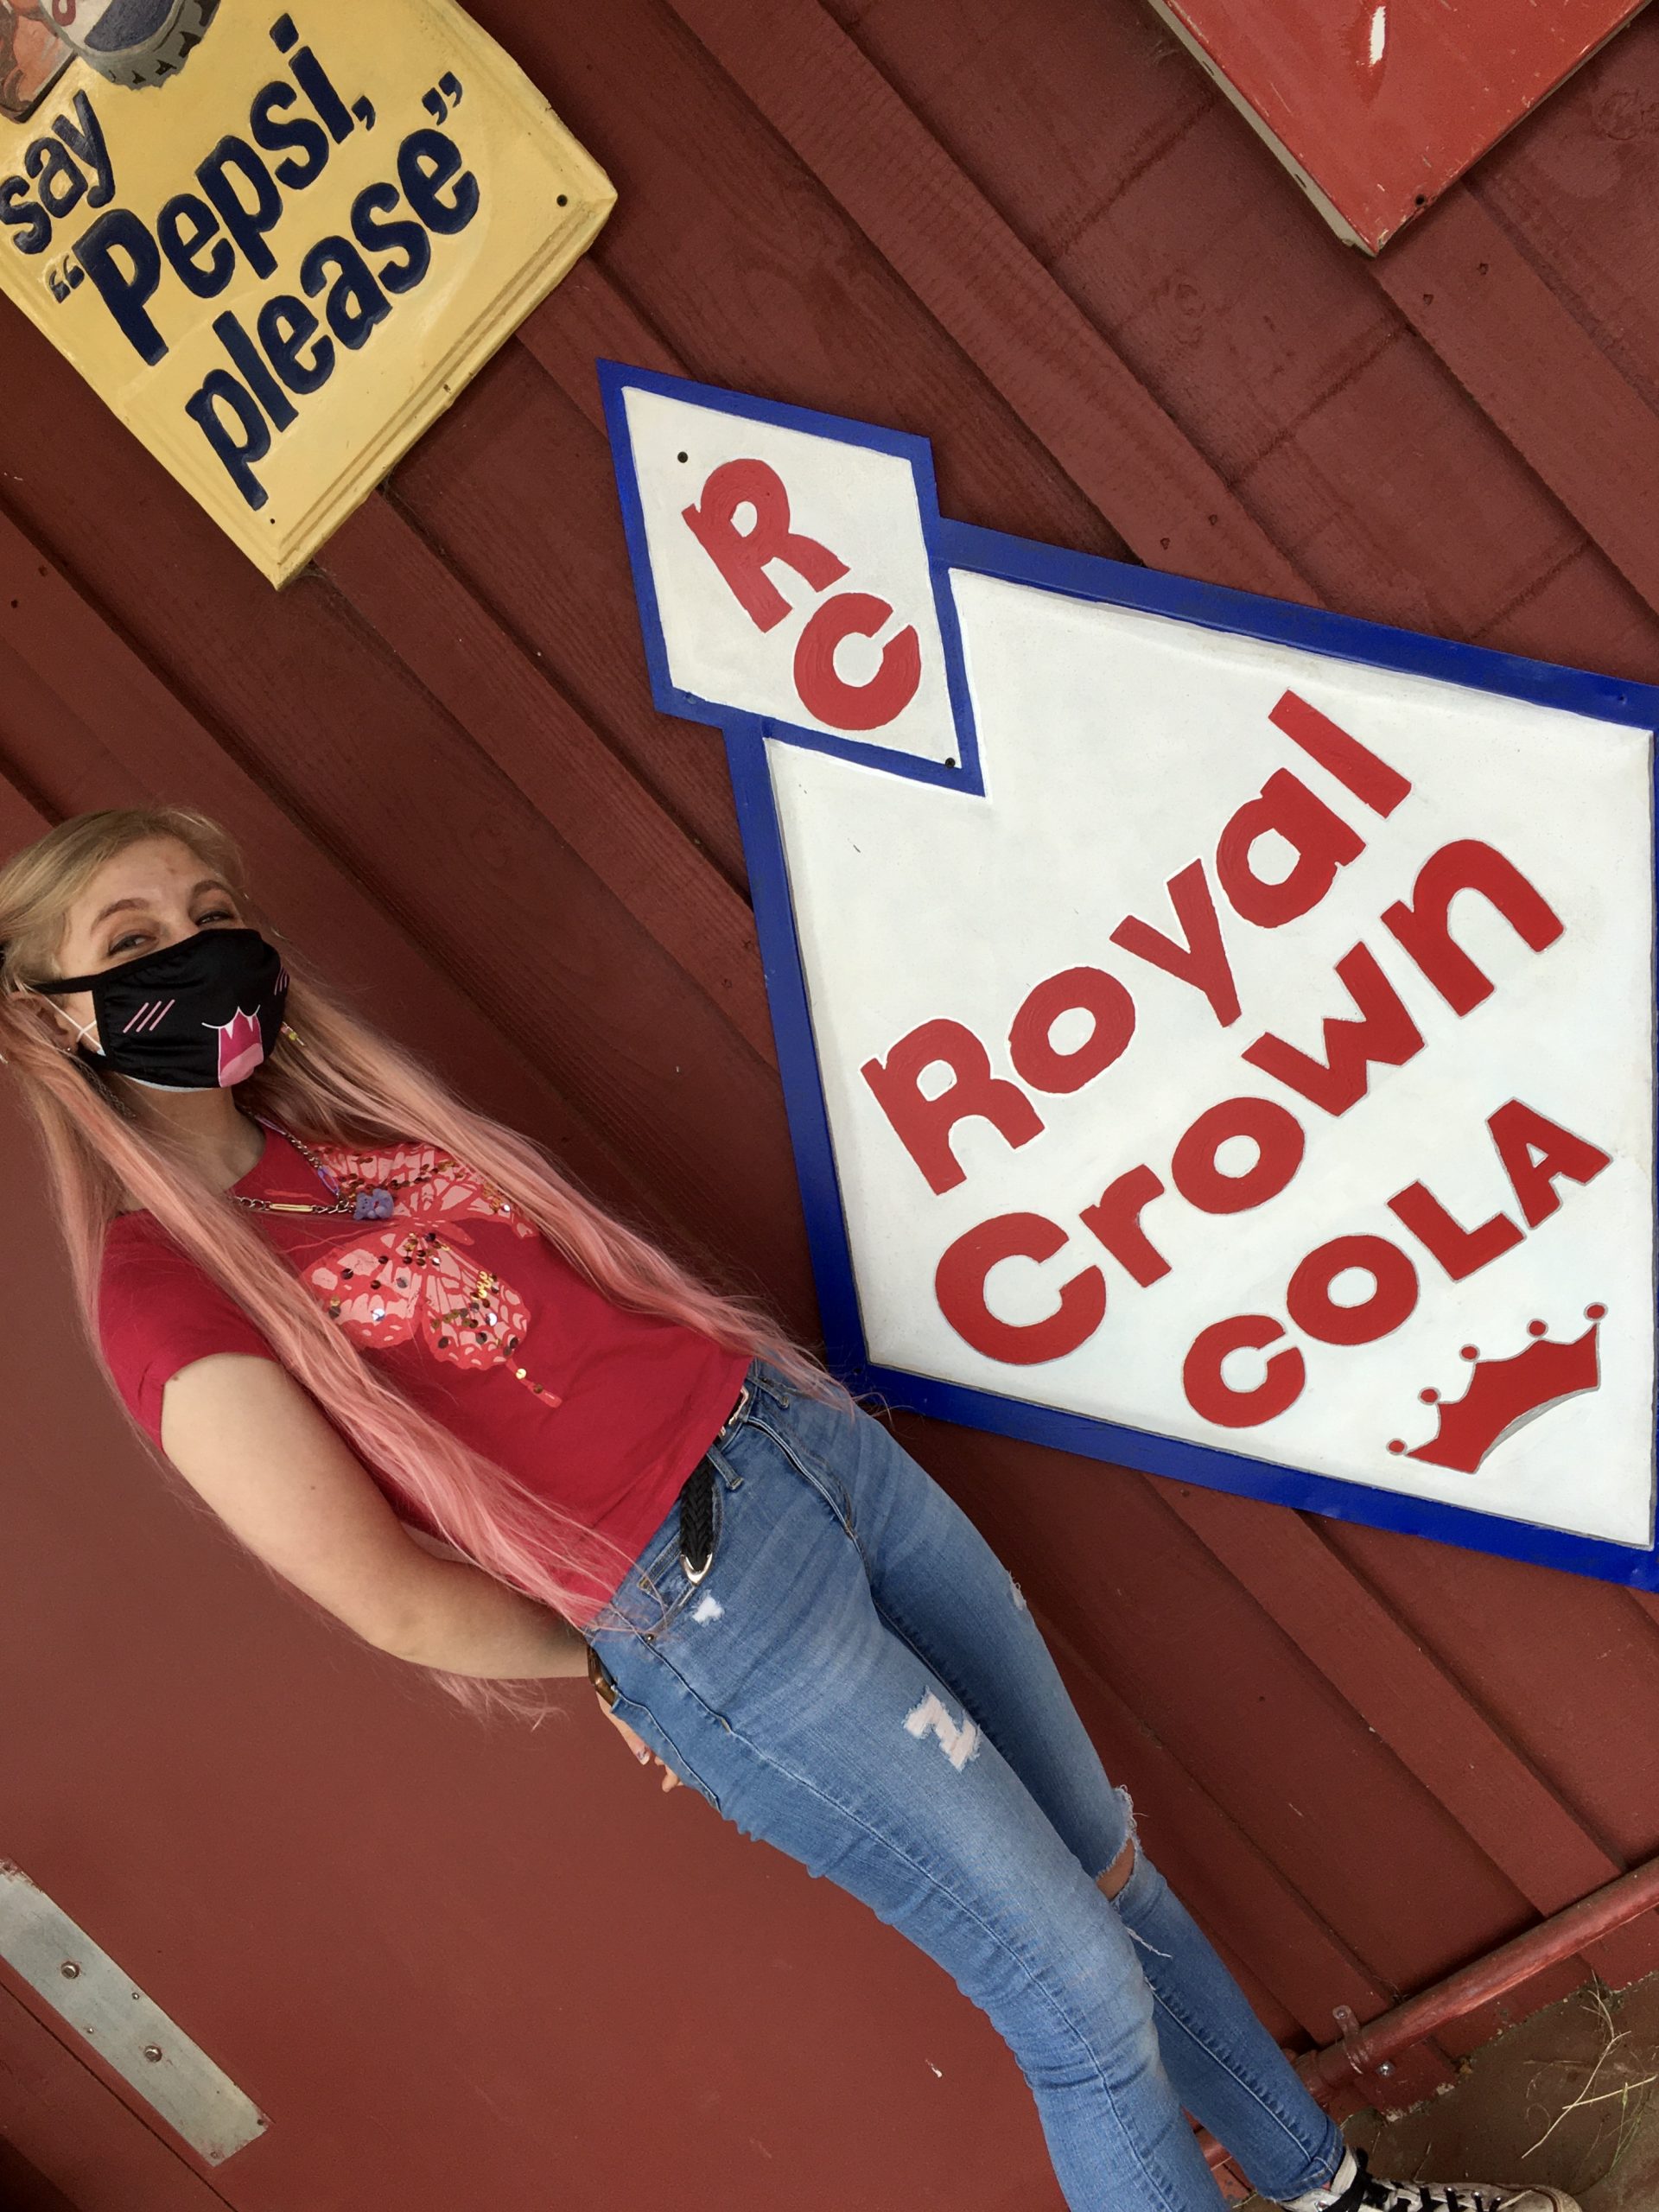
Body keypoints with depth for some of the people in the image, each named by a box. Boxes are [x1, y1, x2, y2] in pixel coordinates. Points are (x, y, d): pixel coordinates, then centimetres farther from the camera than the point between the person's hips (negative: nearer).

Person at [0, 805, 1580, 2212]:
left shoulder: (346, 1127, 9)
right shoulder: (161, 1290, -13)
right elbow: (394, 1600, -15)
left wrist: (774, 1391, 5)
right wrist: (622, 1647, -2)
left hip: (802, 1434, 7)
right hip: (702, 1608, -7)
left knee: (1105, 1865, 18)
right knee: (1084, 1997, 3)